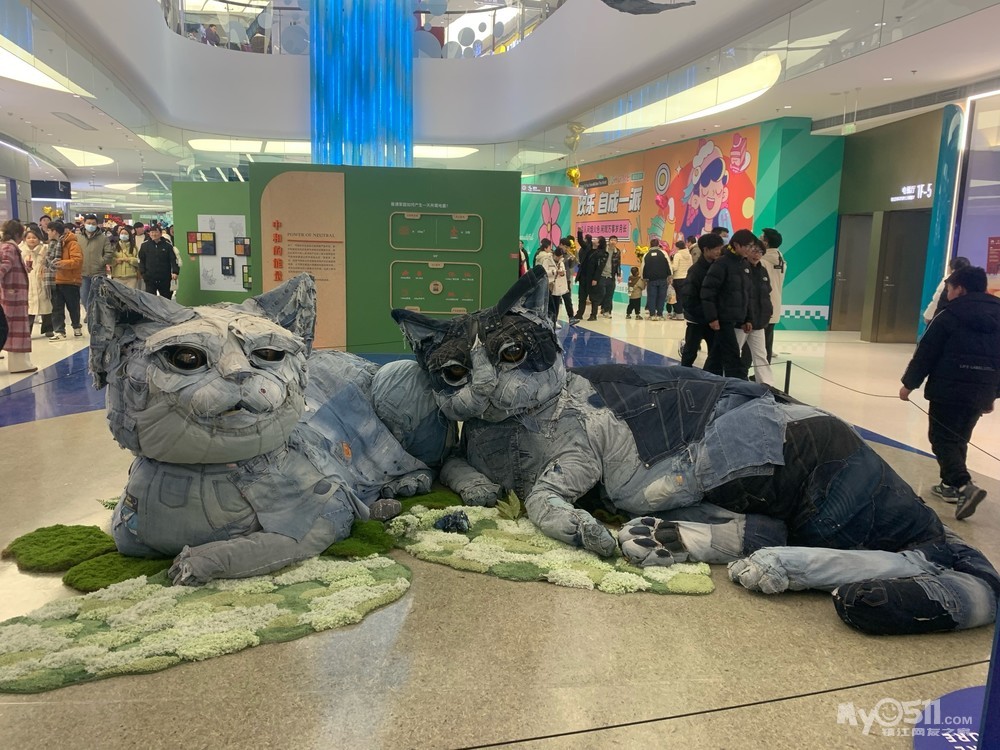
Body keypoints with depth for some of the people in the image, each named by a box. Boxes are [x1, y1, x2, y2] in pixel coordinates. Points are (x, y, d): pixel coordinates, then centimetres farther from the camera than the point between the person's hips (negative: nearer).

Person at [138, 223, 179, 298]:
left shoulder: (168, 245, 1)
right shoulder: (145, 245, 4)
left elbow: (174, 260, -3)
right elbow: (141, 260, 9)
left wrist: (175, 272, -17)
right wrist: (142, 273, 0)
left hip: (165, 279, 0)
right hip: (150, 278, 0)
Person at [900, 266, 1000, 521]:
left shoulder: (949, 316, -9)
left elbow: (925, 354, -9)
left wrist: (909, 383, 1)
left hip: (948, 390, -6)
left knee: (943, 440, 0)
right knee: (959, 439, 19)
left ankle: (964, 486, -18)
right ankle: (950, 485, 28)